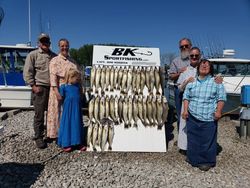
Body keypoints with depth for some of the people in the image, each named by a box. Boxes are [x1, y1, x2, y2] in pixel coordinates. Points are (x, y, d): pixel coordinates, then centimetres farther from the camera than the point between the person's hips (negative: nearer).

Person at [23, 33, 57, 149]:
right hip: (40, 88, -4)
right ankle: (38, 137, 12)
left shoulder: (54, 56, 16)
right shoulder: (33, 55, 3)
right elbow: (27, 72, -3)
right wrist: (33, 86, -11)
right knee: (39, 114, 0)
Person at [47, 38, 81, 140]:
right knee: (58, 112, 1)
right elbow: (53, 77, -12)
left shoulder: (73, 61, 14)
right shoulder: (55, 61, -1)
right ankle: (56, 134, 14)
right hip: (59, 90, -5)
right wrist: (57, 92, -22)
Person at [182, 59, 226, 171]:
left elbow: (221, 98, 0)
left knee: (207, 141, 3)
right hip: (192, 117, 3)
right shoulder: (191, 82, 10)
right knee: (193, 139, 12)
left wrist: (218, 111, -11)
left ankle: (207, 161, 20)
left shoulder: (216, 82, 3)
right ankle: (193, 158, 29)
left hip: (209, 119, -3)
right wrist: (185, 110, 1)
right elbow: (186, 97, 11)